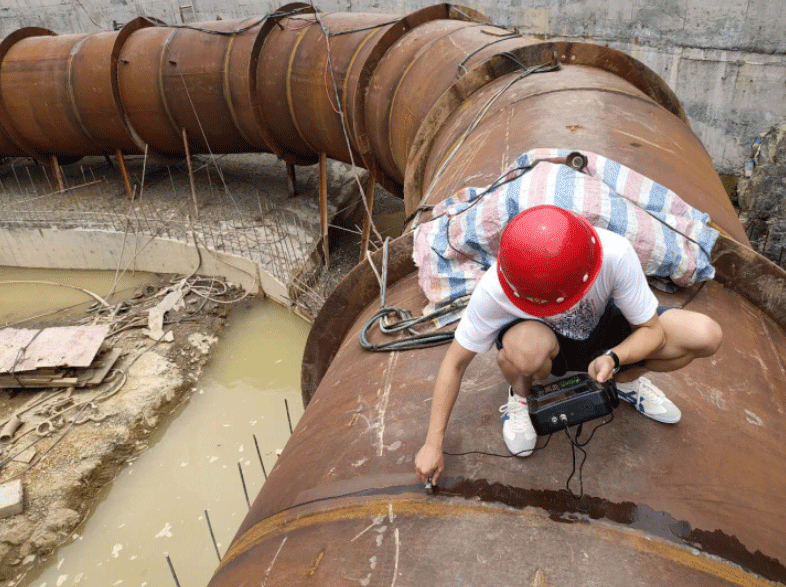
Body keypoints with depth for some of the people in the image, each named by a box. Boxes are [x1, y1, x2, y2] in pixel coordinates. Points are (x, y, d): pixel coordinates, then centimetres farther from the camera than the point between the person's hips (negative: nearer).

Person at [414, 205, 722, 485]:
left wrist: (614, 357, -40)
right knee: (526, 347, -41)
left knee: (706, 335, -19)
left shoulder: (616, 255, -34)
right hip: (546, 339, -2)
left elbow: (652, 330, -17)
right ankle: (519, 396, -2)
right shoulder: (495, 288, -34)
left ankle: (627, 381, 11)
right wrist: (433, 444, -19)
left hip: (603, 328, 3)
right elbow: (455, 362, -22)